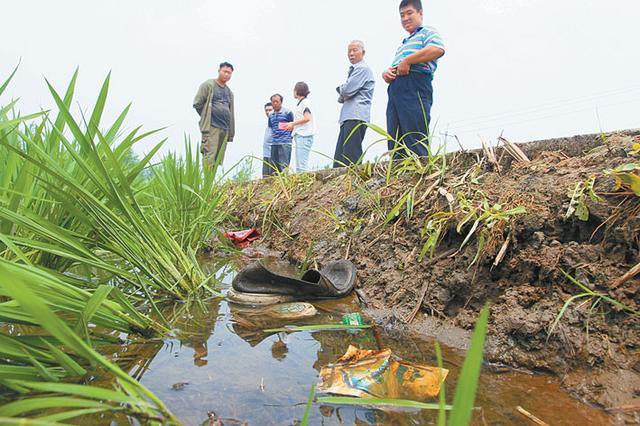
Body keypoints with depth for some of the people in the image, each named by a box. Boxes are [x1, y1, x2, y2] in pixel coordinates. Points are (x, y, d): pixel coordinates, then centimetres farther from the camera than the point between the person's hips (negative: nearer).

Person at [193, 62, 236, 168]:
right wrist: (206, 117, 6)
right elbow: (197, 103, -2)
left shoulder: (229, 92, 21)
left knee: (218, 160, 4)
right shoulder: (208, 85, 3)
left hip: (225, 129, 6)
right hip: (211, 127, -6)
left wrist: (231, 133, 15)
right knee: (209, 157, -15)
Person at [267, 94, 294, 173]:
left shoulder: (287, 112, -1)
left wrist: (289, 137, 3)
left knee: (283, 166, -10)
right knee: (273, 166, 7)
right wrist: (273, 137, 17)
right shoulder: (270, 115, 15)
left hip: (285, 143, -6)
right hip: (274, 144, 6)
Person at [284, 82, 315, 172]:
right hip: (299, 135, 10)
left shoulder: (305, 102, -5)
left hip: (304, 136, -10)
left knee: (302, 165, -15)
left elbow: (307, 118, -16)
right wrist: (292, 127, 10)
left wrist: (293, 124, -9)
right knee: (298, 166, 8)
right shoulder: (299, 103, 22)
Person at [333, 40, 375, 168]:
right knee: (339, 158, 5)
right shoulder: (354, 70, 28)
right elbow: (341, 97, 26)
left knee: (351, 157, -16)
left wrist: (341, 91, 8)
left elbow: (347, 90, -15)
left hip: (356, 116, -10)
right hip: (348, 117, 10)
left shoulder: (363, 68, -3)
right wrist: (342, 97, 3)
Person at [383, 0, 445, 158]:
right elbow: (393, 69, 34)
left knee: (416, 144, -17)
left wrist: (407, 61, -8)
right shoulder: (403, 45, 35)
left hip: (415, 87, -8)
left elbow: (437, 49, -11)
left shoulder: (427, 32, 12)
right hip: (395, 91, 8)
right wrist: (386, 73, 9)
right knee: (395, 145, -1)